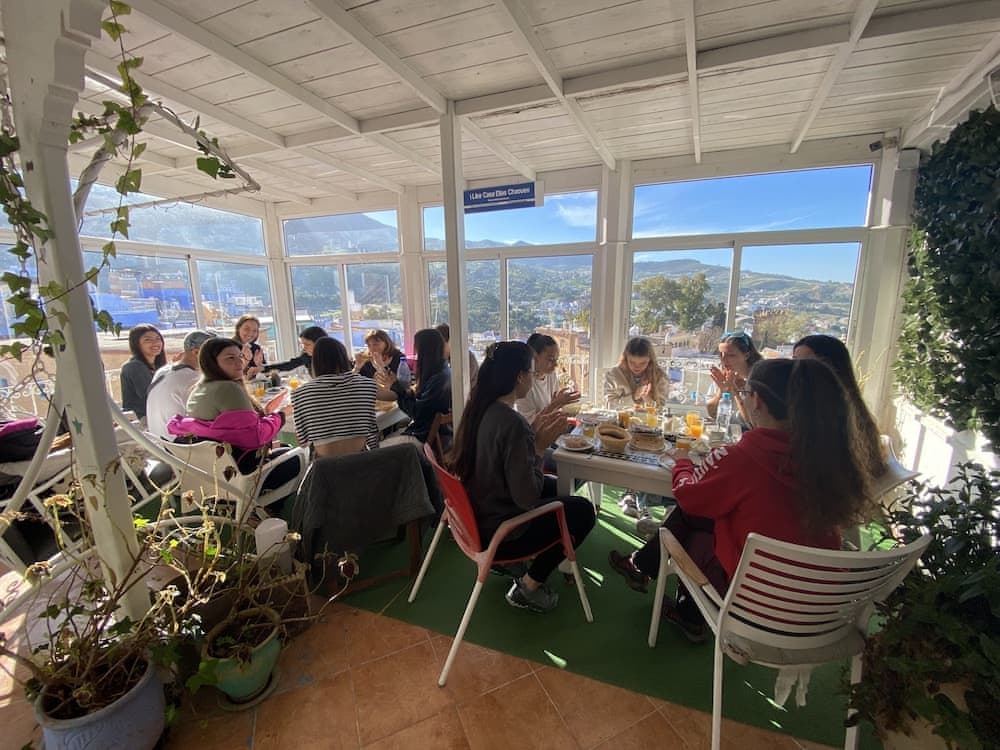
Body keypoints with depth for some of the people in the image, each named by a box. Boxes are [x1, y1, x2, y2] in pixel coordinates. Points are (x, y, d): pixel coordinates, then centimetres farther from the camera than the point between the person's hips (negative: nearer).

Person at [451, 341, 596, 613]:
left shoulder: (479, 408, -4)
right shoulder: (512, 422, -30)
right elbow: (527, 498, -26)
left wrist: (533, 433, 1)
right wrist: (540, 446, -17)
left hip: (475, 514, 9)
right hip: (495, 532, -8)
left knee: (552, 487, 26)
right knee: (583, 510, 8)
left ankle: (506, 562, 26)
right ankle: (528, 587, 14)